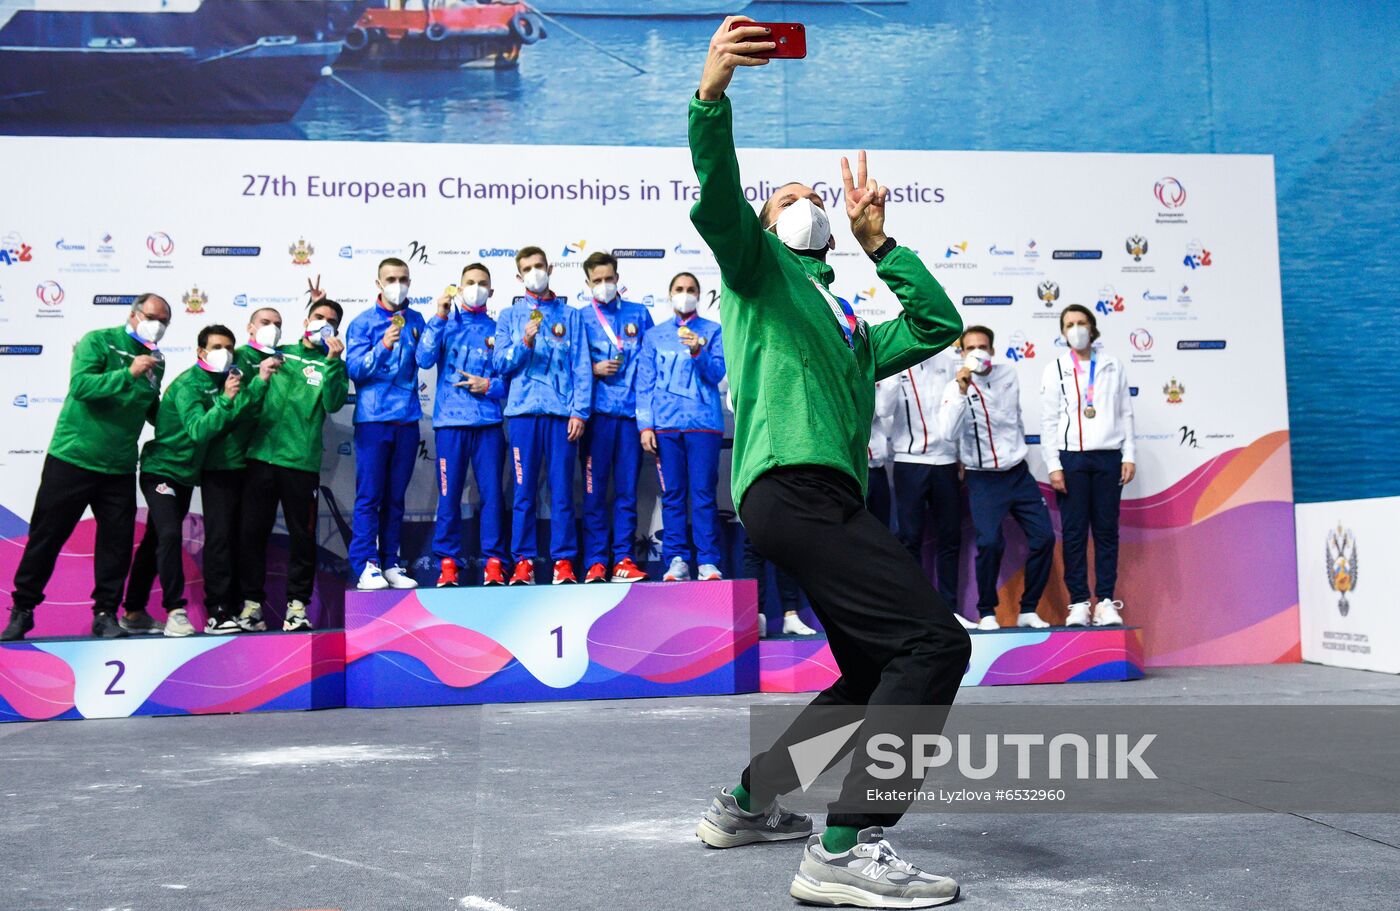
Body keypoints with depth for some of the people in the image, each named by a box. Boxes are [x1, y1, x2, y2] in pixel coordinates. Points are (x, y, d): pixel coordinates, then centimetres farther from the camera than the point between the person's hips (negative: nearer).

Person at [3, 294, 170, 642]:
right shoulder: (98, 341, -7)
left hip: (119, 468, 5)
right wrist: (128, 373, -27)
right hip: (72, 458, -5)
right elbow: (80, 386, -22)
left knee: (117, 542, 2)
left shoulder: (156, 362, 10)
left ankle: (106, 614, 14)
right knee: (46, 536, 4)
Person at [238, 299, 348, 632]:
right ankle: (251, 602, 13)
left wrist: (331, 361, -16)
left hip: (301, 461, -2)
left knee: (302, 536, 1)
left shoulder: (332, 365, 8)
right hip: (261, 455, 2)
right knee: (252, 532, 3)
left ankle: (297, 604, 10)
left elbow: (333, 404, -9)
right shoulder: (279, 352, 14)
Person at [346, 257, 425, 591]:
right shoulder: (363, 322, 2)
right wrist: (383, 346, -21)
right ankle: (365, 566, -3)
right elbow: (355, 369, -6)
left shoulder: (415, 320, 12)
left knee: (396, 497, 8)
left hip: (407, 417, 3)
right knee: (369, 495, -4)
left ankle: (391, 564, 13)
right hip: (373, 417, -3)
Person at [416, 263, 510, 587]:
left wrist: (489, 386, -8)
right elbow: (424, 359, -6)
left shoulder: (497, 329, 11)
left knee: (492, 493, -3)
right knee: (449, 494, 0)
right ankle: (447, 564, 6)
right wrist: (439, 317, -9)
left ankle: (494, 564, 2)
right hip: (450, 421, 0)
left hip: (489, 421, 0)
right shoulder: (446, 324, 11)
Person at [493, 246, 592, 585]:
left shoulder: (570, 315, 13)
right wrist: (524, 344, -13)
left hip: (562, 411, 0)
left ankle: (563, 561, 4)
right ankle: (524, 561, 4)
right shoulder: (509, 315, 14)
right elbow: (502, 363, 5)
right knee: (524, 490, 0)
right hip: (523, 410, 0)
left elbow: (582, 366, 7)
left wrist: (580, 411, -3)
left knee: (562, 490, -1)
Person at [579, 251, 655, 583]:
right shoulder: (579, 318, 10)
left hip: (632, 410, 1)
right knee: (594, 489, -3)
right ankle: (595, 562, 0)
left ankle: (623, 559, 6)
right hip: (597, 412, -1)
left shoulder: (639, 314, 14)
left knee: (627, 489, 2)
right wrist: (593, 369, -9)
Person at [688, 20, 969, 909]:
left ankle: (749, 802, 25)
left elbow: (940, 324, 28)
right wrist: (713, 94, -23)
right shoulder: (759, 267, 13)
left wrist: (878, 244, 26)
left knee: (875, 672, 16)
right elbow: (718, 195, -6)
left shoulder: (852, 332, 33)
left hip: (829, 497, 9)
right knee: (934, 638, -20)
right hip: (791, 479, -9)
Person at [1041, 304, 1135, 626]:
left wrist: (1128, 455, 2)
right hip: (1070, 458, -1)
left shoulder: (1113, 366, 11)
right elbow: (1048, 421, 3)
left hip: (1108, 457, 1)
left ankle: (1105, 601, 5)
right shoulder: (1055, 369, 6)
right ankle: (1078, 602, 2)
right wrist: (1053, 465, -5)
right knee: (1074, 531, -2)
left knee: (1107, 530, 2)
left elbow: (1125, 412, 11)